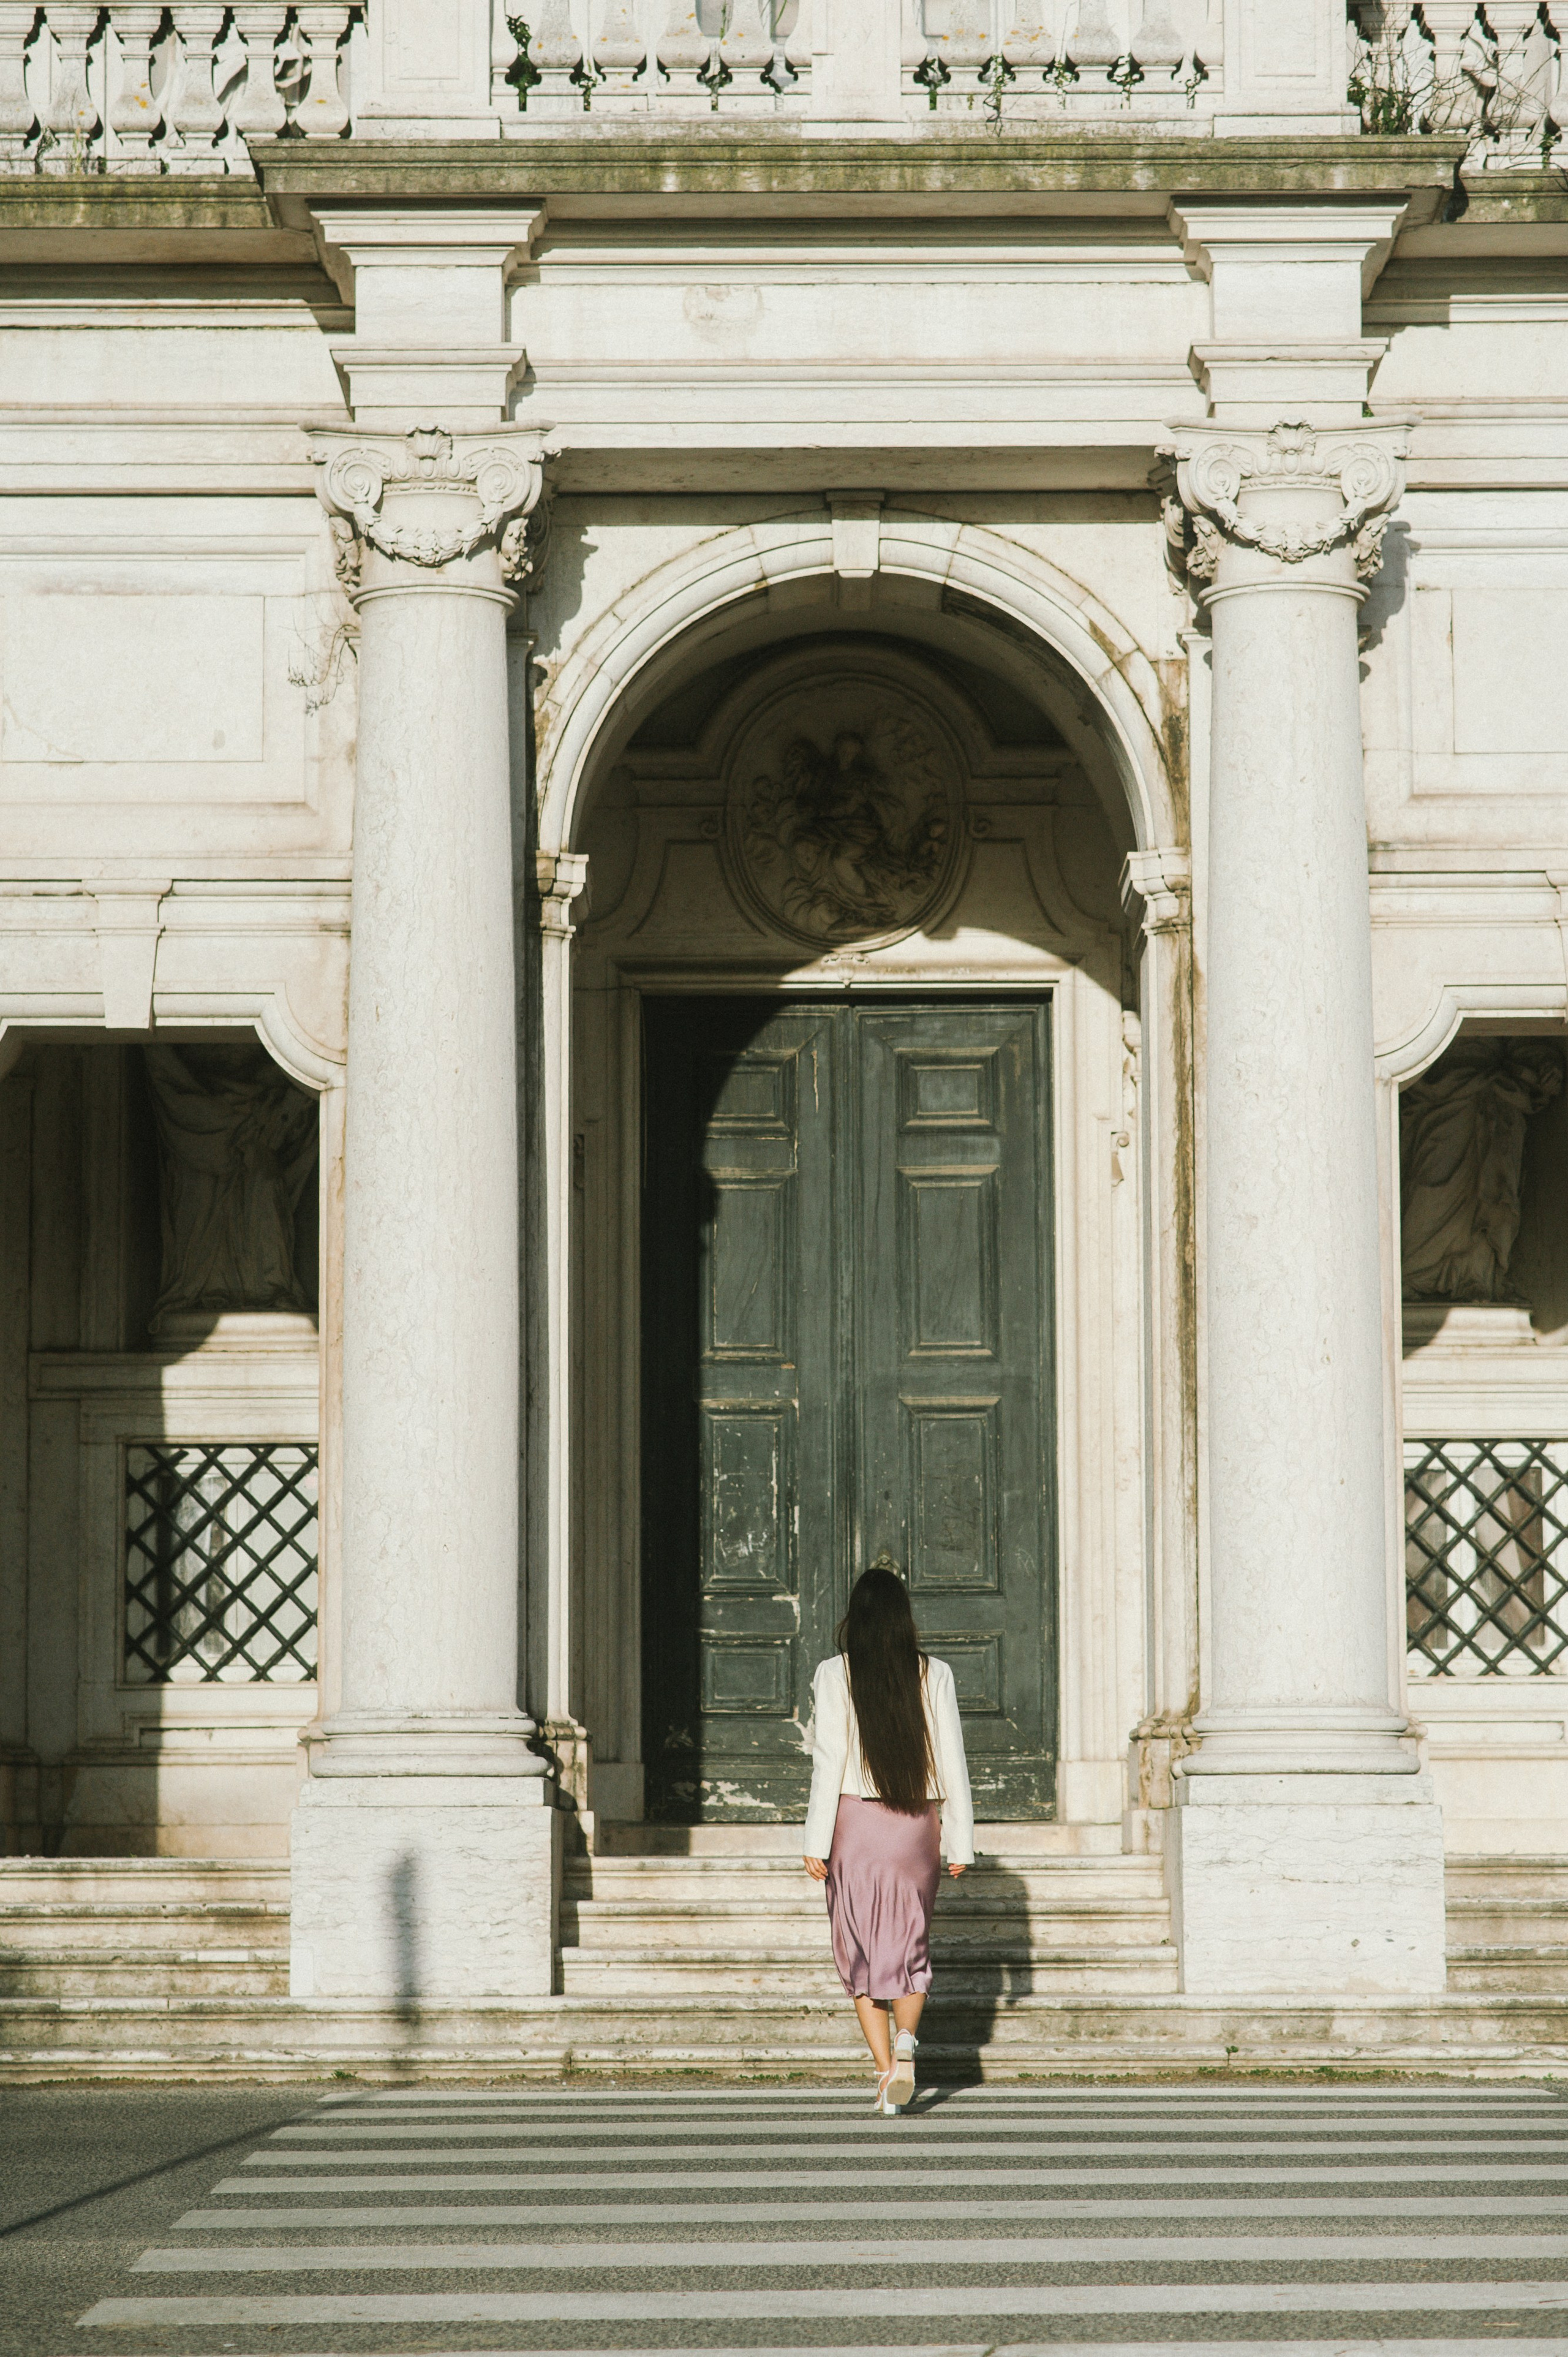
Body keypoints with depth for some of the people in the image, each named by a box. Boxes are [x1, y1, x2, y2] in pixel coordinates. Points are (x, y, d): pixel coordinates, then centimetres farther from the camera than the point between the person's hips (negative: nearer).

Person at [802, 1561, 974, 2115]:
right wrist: (960, 1841, 7)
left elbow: (828, 1761, -7)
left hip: (854, 1821, -2)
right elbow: (952, 1761, 1)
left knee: (861, 1951, 7)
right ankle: (905, 2043, -12)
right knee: (910, 1947, 13)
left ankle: (885, 2070, 0)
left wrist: (817, 1842, -4)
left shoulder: (835, 1674, -5)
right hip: (916, 1824, 2)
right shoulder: (933, 1675, 0)